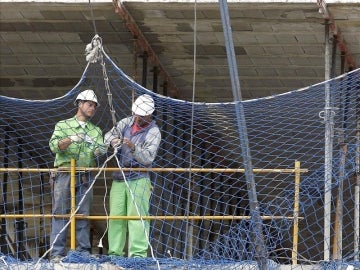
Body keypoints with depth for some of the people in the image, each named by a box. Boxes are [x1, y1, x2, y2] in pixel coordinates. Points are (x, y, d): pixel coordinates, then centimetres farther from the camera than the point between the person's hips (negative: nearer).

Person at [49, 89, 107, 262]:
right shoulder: (63, 126, 7)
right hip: (64, 175, -3)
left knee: (83, 215, 4)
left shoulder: (96, 131, 16)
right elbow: (54, 146, -8)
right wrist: (70, 140, -25)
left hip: (85, 178, 3)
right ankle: (57, 253, -6)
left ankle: (84, 251, 7)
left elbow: (98, 152, 3)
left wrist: (99, 151, -21)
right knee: (60, 213, -5)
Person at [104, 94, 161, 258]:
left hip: (138, 179, -6)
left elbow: (148, 158, -14)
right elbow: (109, 135, 18)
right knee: (116, 216, 4)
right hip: (119, 178, 6)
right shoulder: (126, 123, 10)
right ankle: (115, 253, 8)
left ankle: (138, 253, -18)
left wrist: (134, 148, -31)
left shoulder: (153, 132, -6)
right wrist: (112, 141, -5)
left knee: (137, 216, -14)